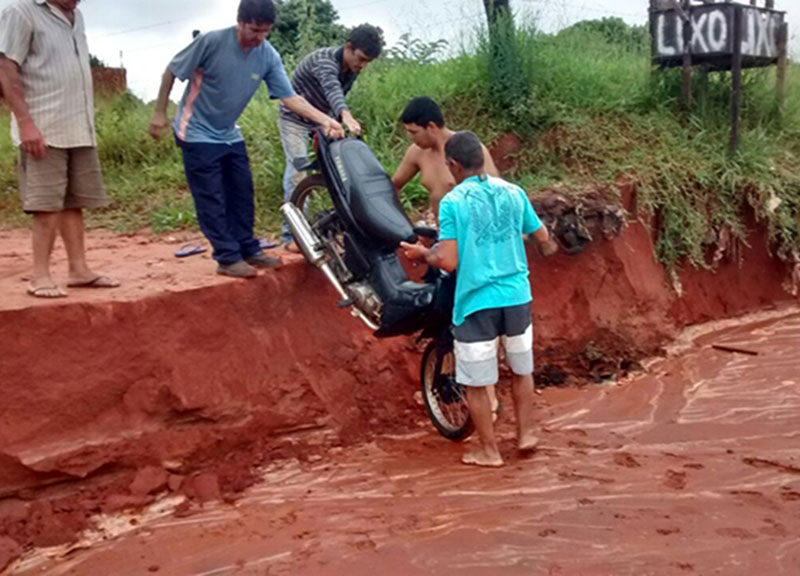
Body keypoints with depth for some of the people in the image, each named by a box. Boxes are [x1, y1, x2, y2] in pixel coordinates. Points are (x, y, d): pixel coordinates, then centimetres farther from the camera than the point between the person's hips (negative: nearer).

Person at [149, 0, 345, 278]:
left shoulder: (268, 57, -10)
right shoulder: (212, 42, -22)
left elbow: (290, 98, -12)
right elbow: (172, 71, -11)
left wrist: (325, 120, -25)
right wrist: (159, 113, -8)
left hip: (230, 135, 5)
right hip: (197, 133, -5)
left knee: (242, 194, 9)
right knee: (211, 199, -5)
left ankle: (248, 250, 21)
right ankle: (228, 258, 1)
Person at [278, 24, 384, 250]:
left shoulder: (352, 69, -9)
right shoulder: (324, 61, -33)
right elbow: (332, 89, -54)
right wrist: (347, 117, -72)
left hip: (322, 119, 7)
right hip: (295, 119, -7)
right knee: (297, 172, -15)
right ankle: (292, 234, -10)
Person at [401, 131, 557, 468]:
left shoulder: (452, 203, -11)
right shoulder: (513, 193, 1)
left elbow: (449, 263, -15)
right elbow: (543, 239, 10)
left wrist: (423, 254, 3)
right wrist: (547, 246, 32)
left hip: (476, 302, -4)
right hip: (517, 296, 5)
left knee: (476, 383, 10)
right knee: (521, 370, 23)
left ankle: (489, 451, 21)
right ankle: (526, 433, 35)